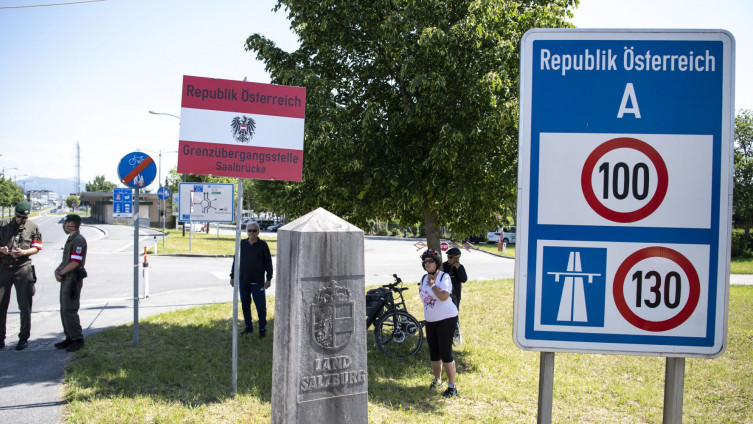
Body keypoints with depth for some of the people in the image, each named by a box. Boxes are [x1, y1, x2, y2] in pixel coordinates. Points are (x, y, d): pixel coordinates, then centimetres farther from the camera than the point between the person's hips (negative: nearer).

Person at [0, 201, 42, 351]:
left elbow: (36, 248, 3)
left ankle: (24, 338, 12)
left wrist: (23, 252, -16)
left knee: (25, 305, 1)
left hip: (23, 267, -1)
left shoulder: (33, 227, 4)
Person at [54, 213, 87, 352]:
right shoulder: (70, 239, 18)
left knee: (69, 310, -9)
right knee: (64, 310, 13)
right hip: (66, 279, 10)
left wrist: (61, 273, -12)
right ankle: (70, 337, 20)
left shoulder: (79, 240, -15)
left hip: (73, 279, -10)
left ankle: (78, 339, -2)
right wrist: (58, 270, 4)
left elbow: (75, 262, -20)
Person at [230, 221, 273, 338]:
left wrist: (269, 279, -5)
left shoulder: (262, 245, -2)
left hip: (257, 282, -4)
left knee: (260, 306, -1)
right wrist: (232, 276, 13)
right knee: (245, 305, 11)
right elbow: (236, 261, 14)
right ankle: (248, 327, 23)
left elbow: (268, 262, -1)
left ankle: (262, 329, 9)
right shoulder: (242, 244, 8)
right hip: (243, 281, 4)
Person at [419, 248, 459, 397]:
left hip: (446, 319, -7)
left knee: (445, 353, -9)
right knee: (434, 353, 13)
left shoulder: (444, 277, -13)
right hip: (430, 321, 7)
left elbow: (444, 296, -28)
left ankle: (452, 386, 0)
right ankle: (437, 380, 31)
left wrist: (432, 284, -19)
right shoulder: (424, 278, 9)